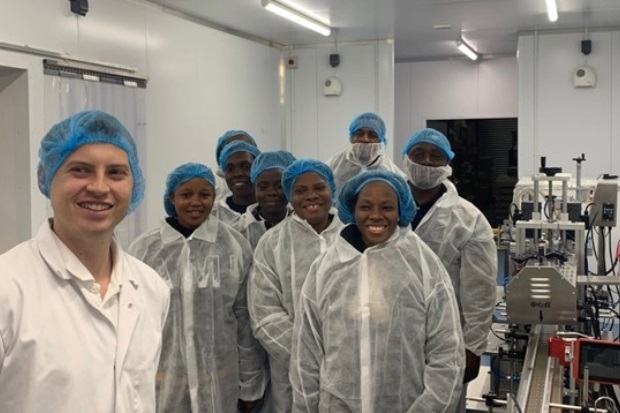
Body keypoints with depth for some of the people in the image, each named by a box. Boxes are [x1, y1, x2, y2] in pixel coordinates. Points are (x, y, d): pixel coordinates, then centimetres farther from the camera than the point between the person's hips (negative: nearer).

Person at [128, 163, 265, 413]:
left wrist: (250, 383, 2)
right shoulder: (145, 249, -4)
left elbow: (246, 320, 0)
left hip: (219, 384, 0)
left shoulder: (235, 246, -4)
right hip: (161, 383, 0)